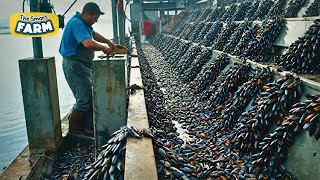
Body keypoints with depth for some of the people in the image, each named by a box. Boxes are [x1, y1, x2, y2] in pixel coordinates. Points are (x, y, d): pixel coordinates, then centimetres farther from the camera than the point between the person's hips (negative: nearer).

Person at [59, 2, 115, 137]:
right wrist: (104, 48, -17)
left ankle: (88, 128, 20)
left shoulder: (84, 23, 14)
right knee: (84, 100, -10)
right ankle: (73, 131, 3)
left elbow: (94, 34, 30)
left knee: (91, 97, 11)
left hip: (83, 65, 11)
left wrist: (108, 42, 15)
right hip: (74, 65, -11)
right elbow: (89, 43, -33)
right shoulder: (76, 23, -19)